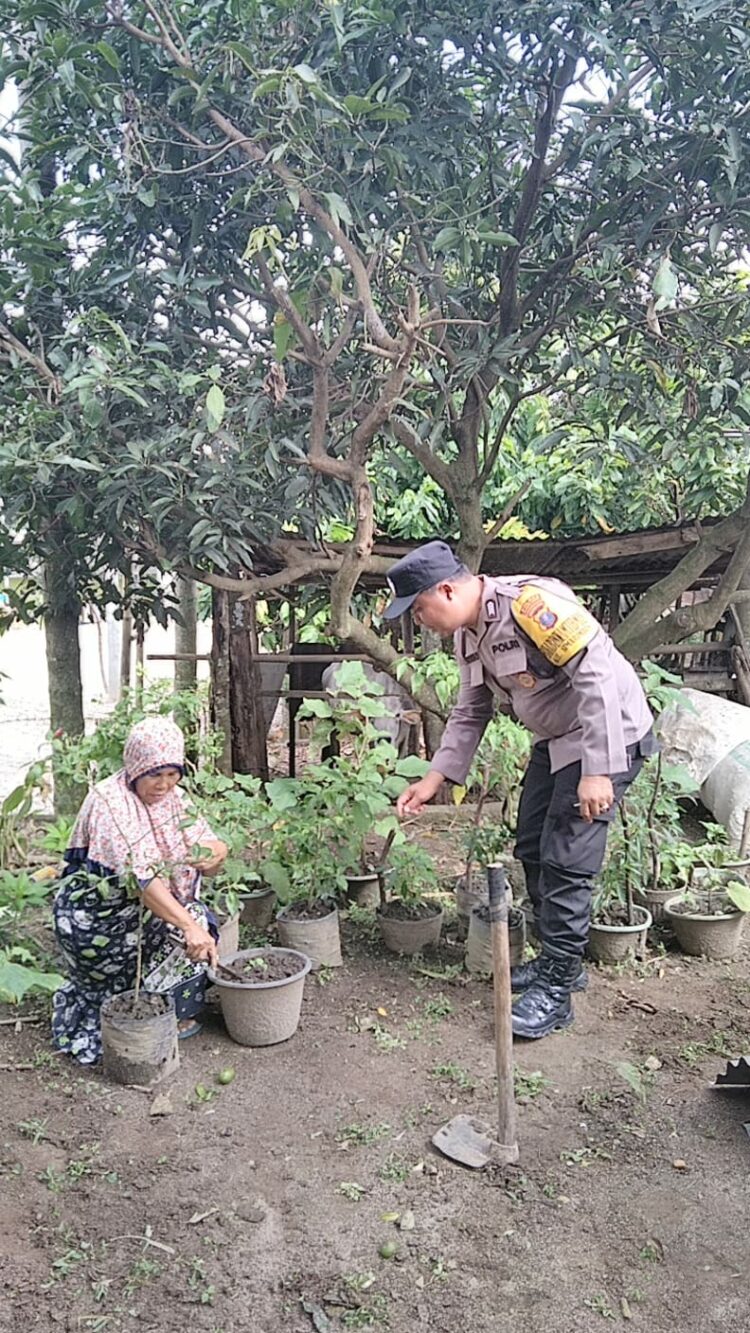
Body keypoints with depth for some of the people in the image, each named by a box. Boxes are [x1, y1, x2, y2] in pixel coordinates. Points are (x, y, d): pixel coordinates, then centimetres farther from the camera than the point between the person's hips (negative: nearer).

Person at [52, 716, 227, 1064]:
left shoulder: (171, 797, -1)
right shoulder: (109, 801, -23)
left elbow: (210, 856, -2)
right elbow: (139, 875, -34)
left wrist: (215, 851, -26)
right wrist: (190, 925, -42)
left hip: (139, 909, 7)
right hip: (95, 917, -7)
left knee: (196, 922, -6)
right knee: (190, 924, -14)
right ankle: (171, 1017, 1)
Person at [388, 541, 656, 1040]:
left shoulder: (532, 603, -28)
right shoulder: (468, 634, 2)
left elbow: (598, 678, -30)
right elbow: (470, 714, 11)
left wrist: (597, 772, -31)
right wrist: (435, 779, 4)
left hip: (606, 738, -9)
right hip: (555, 740, 10)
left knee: (564, 863, -9)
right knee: (532, 849, 13)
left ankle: (555, 990, 5)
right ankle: (559, 961, 30)